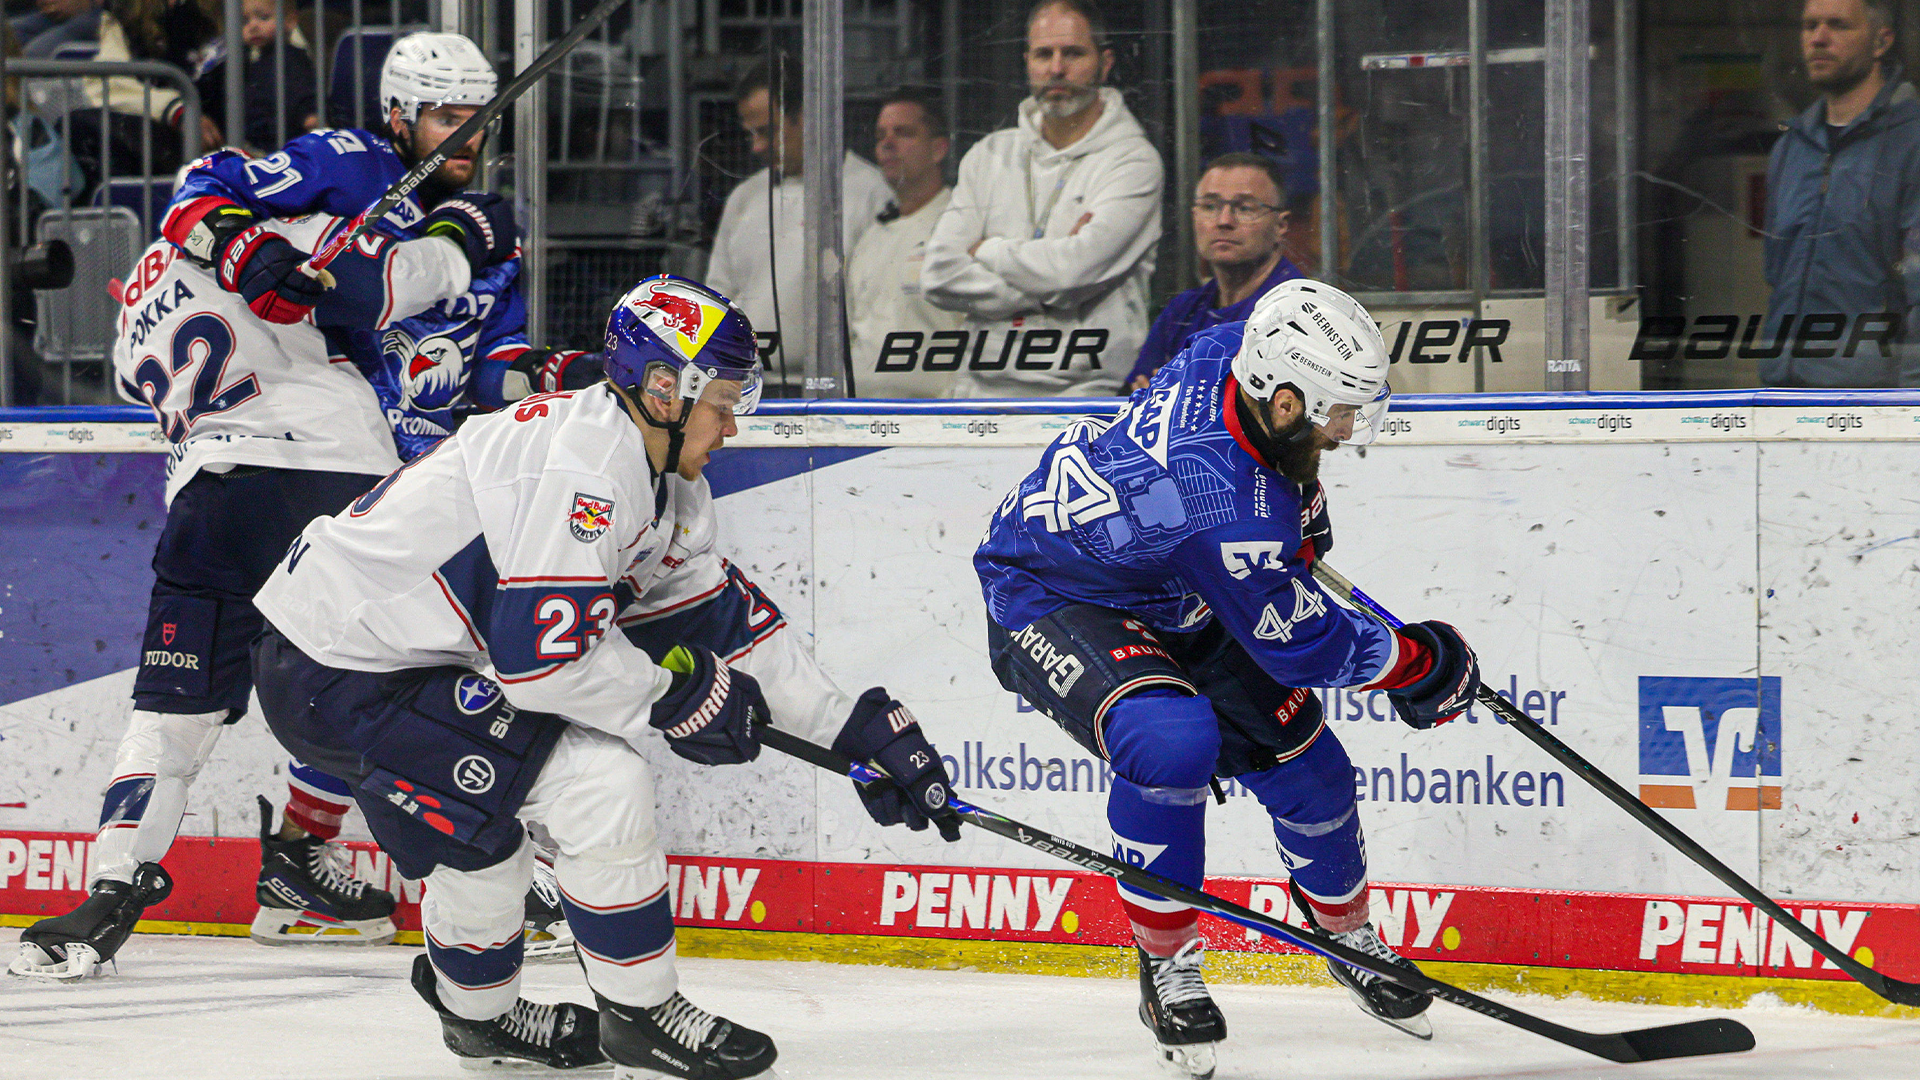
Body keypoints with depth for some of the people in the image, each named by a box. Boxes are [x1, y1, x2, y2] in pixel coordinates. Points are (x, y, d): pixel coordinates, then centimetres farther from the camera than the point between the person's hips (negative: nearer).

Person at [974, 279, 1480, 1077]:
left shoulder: (1234, 351, -18)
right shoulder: (1229, 509, -39)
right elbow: (1304, 645, -26)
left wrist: (1299, 503, 18)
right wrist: (1420, 662, -13)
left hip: (1171, 600, 9)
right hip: (1049, 600, -9)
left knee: (1301, 760, 8)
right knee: (1171, 741, -36)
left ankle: (1350, 936, 36)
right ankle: (1168, 967, -16)